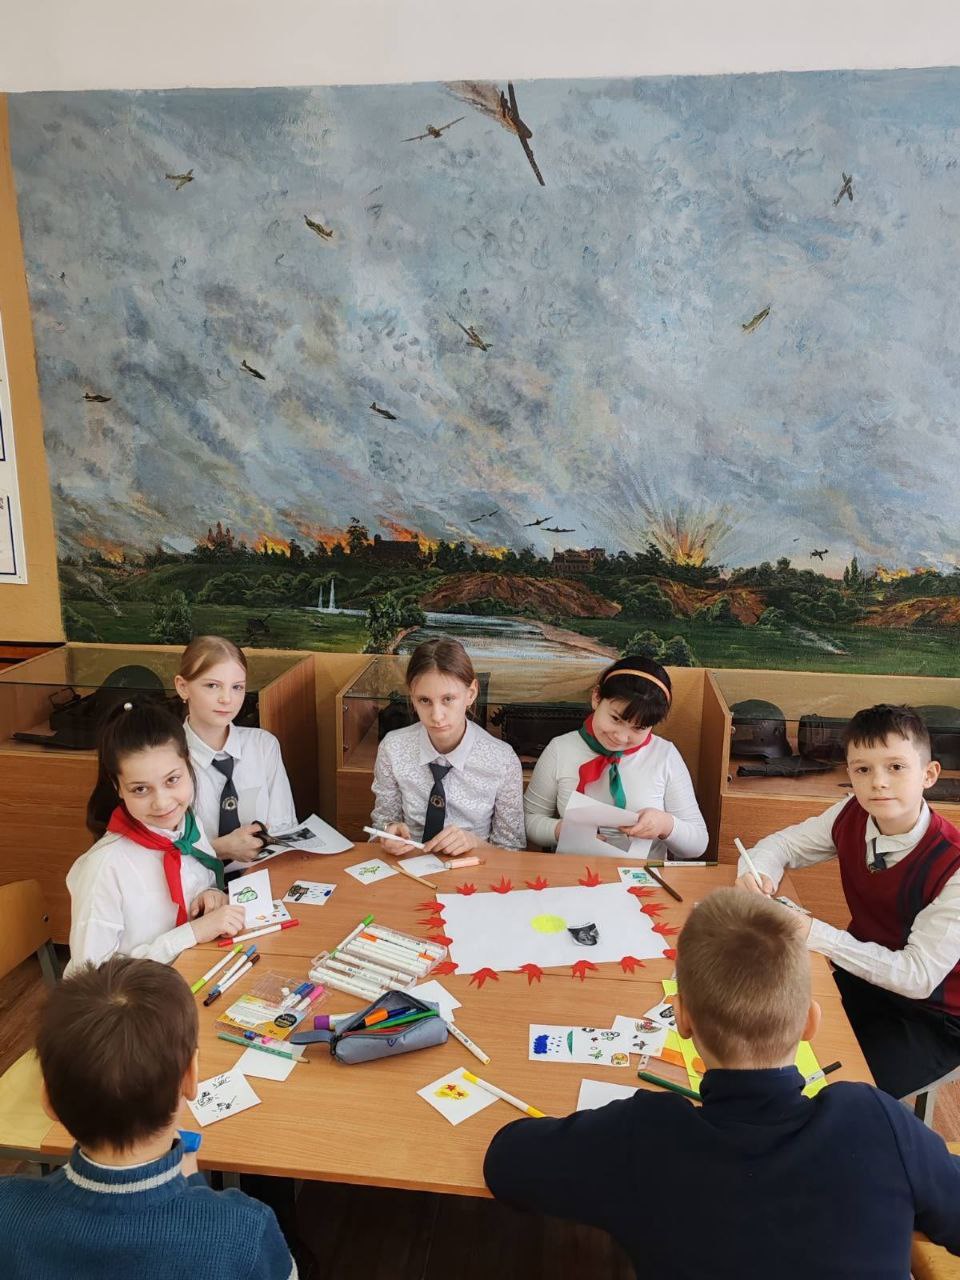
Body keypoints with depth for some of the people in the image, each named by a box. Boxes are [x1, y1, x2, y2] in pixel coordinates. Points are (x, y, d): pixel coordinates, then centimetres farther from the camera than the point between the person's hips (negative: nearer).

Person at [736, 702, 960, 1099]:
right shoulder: (851, 816, -12)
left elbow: (920, 976, -25)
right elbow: (779, 845, 1)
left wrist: (818, 935, -33)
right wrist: (756, 875, -23)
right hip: (863, 974, 5)